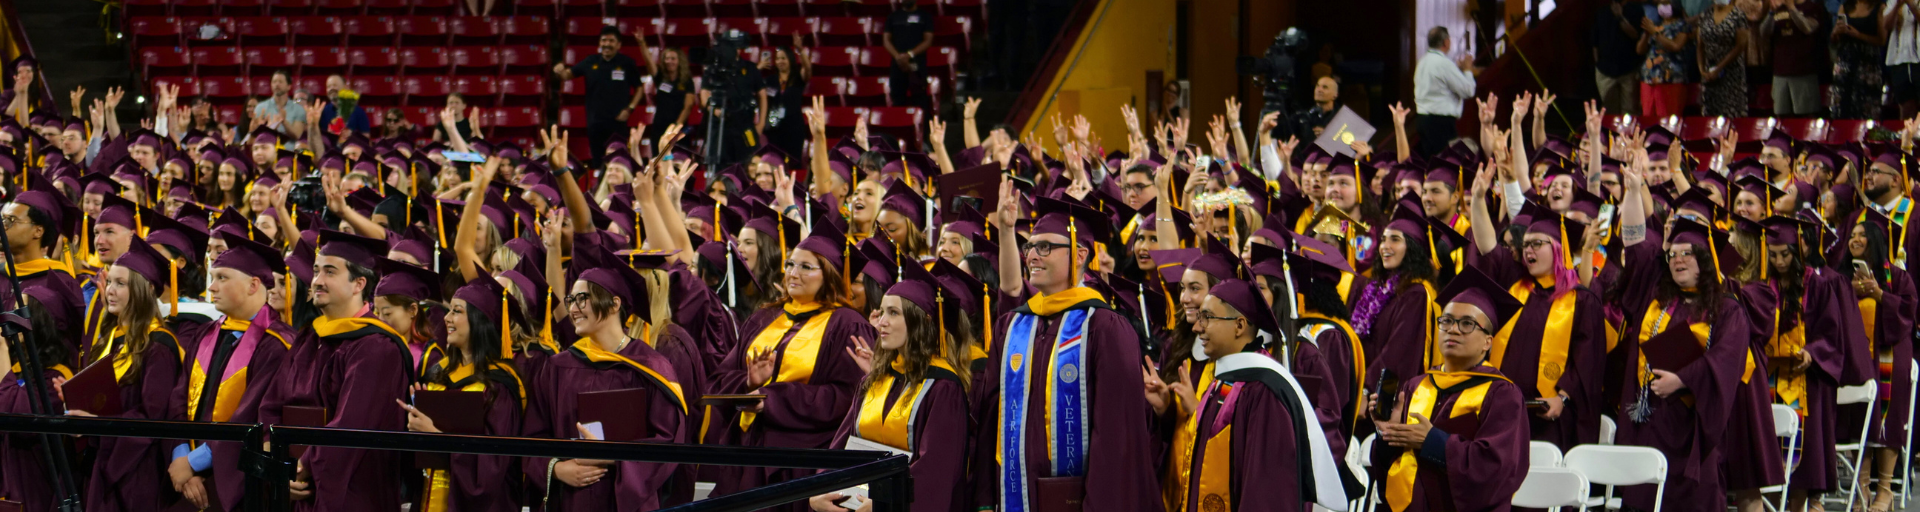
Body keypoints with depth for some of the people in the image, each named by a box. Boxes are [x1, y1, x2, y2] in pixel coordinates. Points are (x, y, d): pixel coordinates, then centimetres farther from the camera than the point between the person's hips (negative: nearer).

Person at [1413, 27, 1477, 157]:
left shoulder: (1422, 62, 13)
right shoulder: (1444, 63, -13)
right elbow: (1468, 91, -11)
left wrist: (1458, 68, 22)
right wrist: (1467, 69, 5)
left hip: (1423, 118, 9)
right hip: (1442, 122, -9)